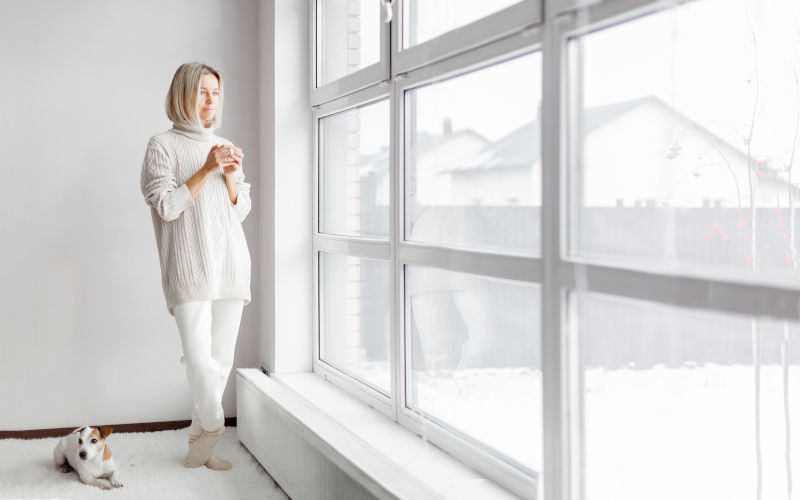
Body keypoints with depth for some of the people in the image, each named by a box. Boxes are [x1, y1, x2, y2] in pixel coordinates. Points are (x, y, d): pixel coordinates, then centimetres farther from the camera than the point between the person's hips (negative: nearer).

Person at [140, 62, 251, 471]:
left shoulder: (226, 148, 17)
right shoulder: (163, 145, 1)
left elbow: (241, 211, 15)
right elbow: (166, 205, -9)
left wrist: (230, 176, -2)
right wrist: (206, 170, -12)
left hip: (230, 265, 5)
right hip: (189, 268, -5)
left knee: (222, 359, 5)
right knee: (200, 360, -13)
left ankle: (199, 437, 17)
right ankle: (212, 427, 10)